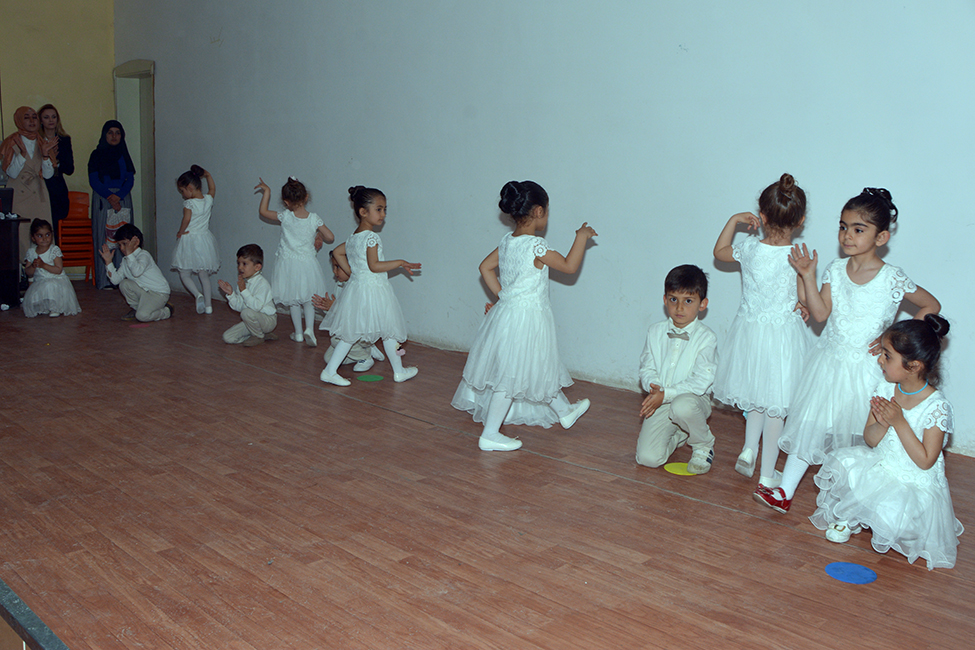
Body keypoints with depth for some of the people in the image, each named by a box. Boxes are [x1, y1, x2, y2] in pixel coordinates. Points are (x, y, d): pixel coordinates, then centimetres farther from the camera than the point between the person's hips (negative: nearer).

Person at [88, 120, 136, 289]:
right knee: (103, 237, -6)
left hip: (123, 199, 2)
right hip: (102, 199, -2)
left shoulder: (123, 155, 14)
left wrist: (118, 196, -11)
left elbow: (130, 180, 6)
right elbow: (93, 181, -2)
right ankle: (104, 280, -6)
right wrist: (109, 197, -15)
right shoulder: (97, 155, 6)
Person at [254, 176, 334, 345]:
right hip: (307, 263, 1)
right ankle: (309, 328, -3)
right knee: (308, 299, 15)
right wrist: (318, 238, 13)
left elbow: (263, 211, -1)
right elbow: (330, 237, -8)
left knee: (293, 300, 14)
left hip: (289, 264, -1)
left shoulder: (285, 217, -13)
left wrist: (266, 191, 5)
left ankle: (299, 333, 21)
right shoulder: (314, 219, -10)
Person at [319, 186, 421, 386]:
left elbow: (338, 253, 19)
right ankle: (399, 371, 20)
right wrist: (400, 263, -16)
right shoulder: (371, 237, -18)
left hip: (356, 286, 8)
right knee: (388, 331, 7)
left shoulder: (352, 237, 10)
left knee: (350, 334, 11)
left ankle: (329, 371, 7)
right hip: (372, 290, -8)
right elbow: (374, 266, -22)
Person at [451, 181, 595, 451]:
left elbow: (485, 267, 10)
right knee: (512, 377, 0)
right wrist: (581, 237, 2)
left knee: (540, 368, 23)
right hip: (525, 319, -9)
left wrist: (501, 295, 12)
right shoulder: (536, 246, -21)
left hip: (507, 310, 9)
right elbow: (569, 266, -11)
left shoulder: (507, 241, 3)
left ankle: (565, 411, 43)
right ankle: (490, 435, 7)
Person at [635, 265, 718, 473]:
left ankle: (703, 445, -6)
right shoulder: (656, 331, 2)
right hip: (660, 402, 3)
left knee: (682, 406, -42)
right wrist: (654, 387, -17)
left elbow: (701, 382, -17)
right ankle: (679, 435, 21)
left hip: (693, 398, -3)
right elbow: (647, 368, 6)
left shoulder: (706, 338, -11)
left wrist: (666, 394, -25)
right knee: (648, 457, -14)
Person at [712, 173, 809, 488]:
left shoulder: (750, 248, -9)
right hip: (783, 335, -3)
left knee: (757, 395, 27)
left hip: (749, 330, 3)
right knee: (776, 405, 9)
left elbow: (719, 251, 12)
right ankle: (767, 474, 18)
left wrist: (733, 220, 16)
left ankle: (749, 448, 19)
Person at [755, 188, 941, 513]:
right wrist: (807, 277, -15)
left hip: (866, 367, -3)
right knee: (808, 424, 4)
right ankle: (785, 492, 9)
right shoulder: (836, 269, -1)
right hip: (829, 362, 3)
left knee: (864, 435, 7)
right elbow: (820, 313, -6)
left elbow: (932, 306, 0)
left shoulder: (893, 279, -11)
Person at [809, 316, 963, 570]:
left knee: (893, 511, -31)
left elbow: (925, 461, -20)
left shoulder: (937, 407, -20)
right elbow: (870, 440, 0)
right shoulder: (885, 389, -4)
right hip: (880, 464, 6)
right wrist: (882, 423, -24)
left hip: (916, 483, -6)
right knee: (841, 461, -17)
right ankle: (848, 518, 7)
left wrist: (899, 422, -26)